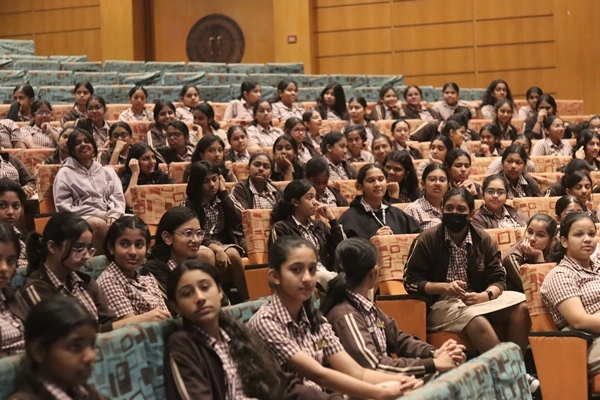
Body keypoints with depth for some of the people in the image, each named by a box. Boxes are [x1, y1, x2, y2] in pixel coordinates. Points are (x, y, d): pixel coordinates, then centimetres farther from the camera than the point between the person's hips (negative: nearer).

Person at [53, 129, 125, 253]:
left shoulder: (107, 171, 24)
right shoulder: (65, 173, 11)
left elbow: (118, 197, 15)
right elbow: (63, 206, 1)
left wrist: (113, 215, -10)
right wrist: (99, 214, -7)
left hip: (108, 217, 3)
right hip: (80, 219, -3)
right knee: (99, 224, -40)